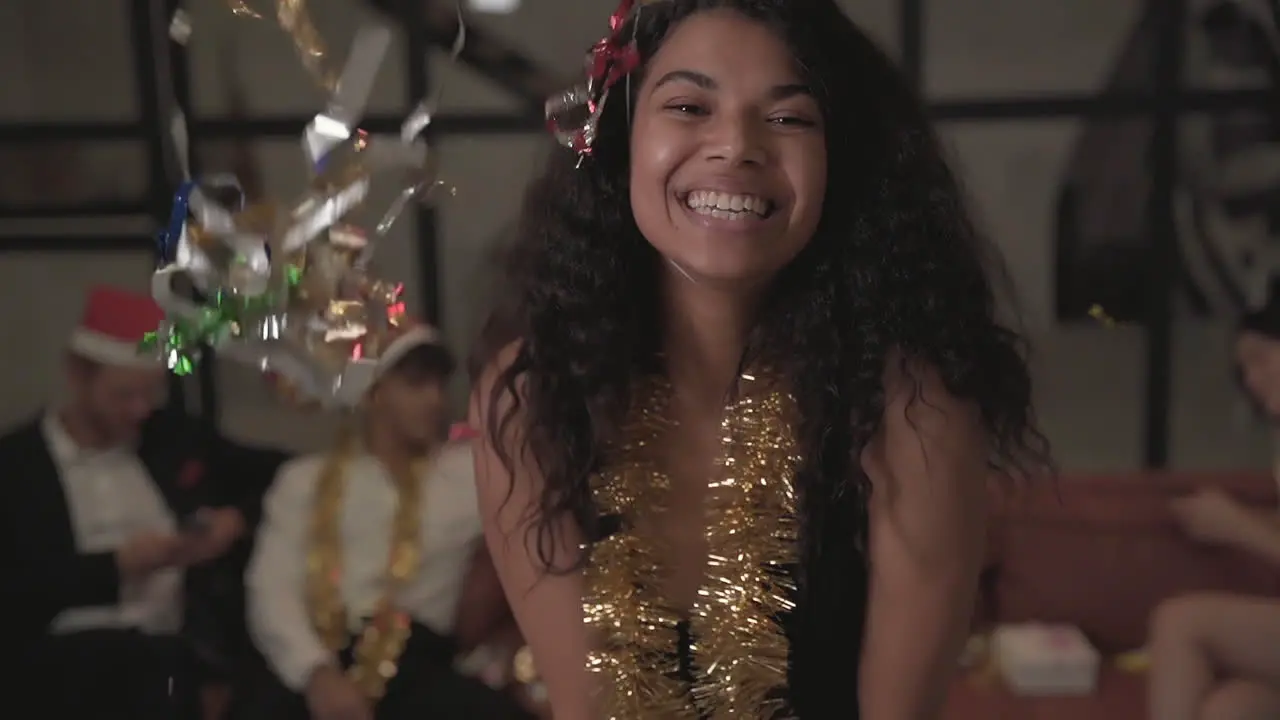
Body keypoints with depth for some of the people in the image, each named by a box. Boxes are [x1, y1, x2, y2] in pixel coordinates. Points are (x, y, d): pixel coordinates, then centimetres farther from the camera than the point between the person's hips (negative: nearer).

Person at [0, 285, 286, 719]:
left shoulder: (173, 436, 13)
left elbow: (275, 471, 19)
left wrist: (239, 516, 2)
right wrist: (118, 564, -10)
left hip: (178, 643, 3)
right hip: (74, 655, -3)